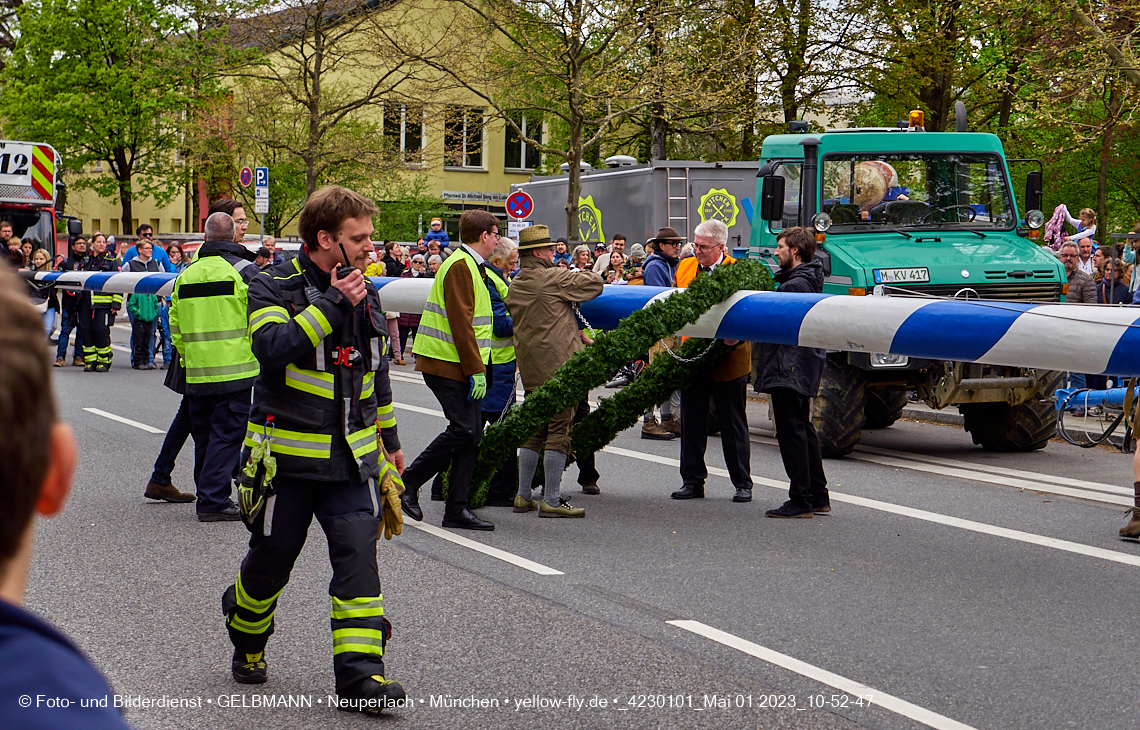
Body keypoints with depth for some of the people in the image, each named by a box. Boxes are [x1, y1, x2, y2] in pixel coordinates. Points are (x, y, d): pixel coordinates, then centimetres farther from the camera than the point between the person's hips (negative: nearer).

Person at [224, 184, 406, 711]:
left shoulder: (364, 293, 10)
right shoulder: (274, 287, -7)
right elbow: (273, 348, -26)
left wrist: (389, 439, 27)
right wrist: (332, 303, -23)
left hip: (350, 456, 4)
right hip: (287, 454, -4)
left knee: (358, 554, -10)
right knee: (271, 558, 9)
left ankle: (360, 673, -10)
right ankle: (247, 642, 37)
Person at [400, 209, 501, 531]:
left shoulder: (470, 266, 20)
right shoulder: (460, 266, -12)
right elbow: (461, 322, -18)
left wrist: (477, 366, 16)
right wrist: (476, 369, -19)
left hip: (462, 364, 10)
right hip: (448, 364, -10)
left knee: (470, 432, 5)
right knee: (463, 429, -13)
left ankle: (457, 510, 6)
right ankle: (407, 484, -2)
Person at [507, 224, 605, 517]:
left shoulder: (514, 287, 13)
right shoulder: (553, 278, -11)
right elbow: (595, 284, -5)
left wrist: (577, 335, 20)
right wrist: (579, 274, 15)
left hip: (530, 369, 8)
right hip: (559, 366, -8)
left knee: (534, 430, 15)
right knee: (559, 431, -4)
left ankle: (523, 496, 18)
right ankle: (551, 500, -5)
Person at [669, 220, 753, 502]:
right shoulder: (685, 267, 9)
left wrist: (737, 337, -25)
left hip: (727, 358, -4)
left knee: (733, 422, 5)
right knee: (691, 421, 8)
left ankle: (743, 484, 12)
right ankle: (693, 481, 16)